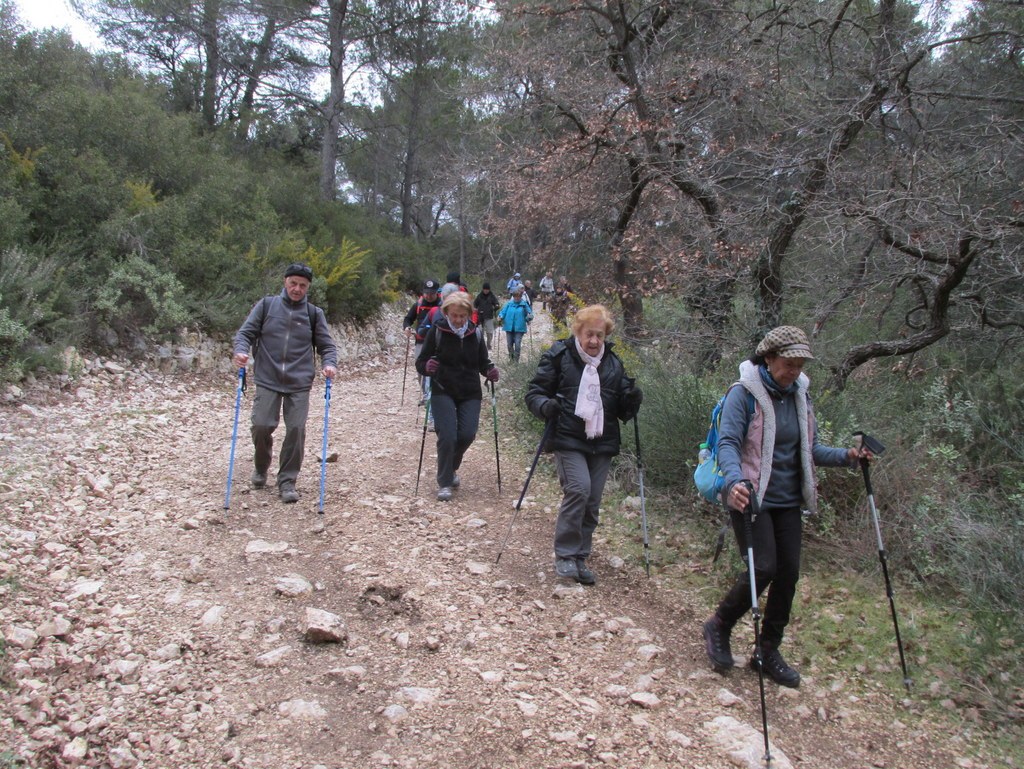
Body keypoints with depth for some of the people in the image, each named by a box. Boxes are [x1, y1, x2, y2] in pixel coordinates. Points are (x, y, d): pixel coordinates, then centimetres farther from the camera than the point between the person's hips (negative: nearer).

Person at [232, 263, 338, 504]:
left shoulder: (314, 313, 7)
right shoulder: (266, 305, 6)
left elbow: (326, 345, 8)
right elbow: (246, 332, 6)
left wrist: (329, 363, -13)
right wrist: (241, 350, -15)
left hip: (300, 384, 1)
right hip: (267, 380, 0)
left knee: (296, 429, -6)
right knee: (262, 425, -7)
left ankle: (287, 481, 10)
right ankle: (261, 468, 24)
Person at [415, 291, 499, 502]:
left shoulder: (475, 333, 1)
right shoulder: (437, 332, -8)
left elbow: (482, 362, 9)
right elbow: (420, 363, -5)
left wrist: (490, 371, -13)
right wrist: (427, 367, -28)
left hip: (470, 393, 3)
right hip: (443, 391, -3)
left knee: (467, 435, -8)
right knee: (447, 436, -15)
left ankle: (451, 468, 24)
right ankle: (444, 483, 5)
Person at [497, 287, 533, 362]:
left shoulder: (524, 304, -3)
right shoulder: (509, 303, 1)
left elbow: (530, 314, -2)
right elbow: (503, 311, 5)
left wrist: (529, 317, -24)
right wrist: (500, 316, -15)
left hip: (519, 328, -3)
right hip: (509, 327, 3)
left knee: (517, 345, -9)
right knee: (509, 344, 11)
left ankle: (516, 360, 4)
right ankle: (511, 359, 31)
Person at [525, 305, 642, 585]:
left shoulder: (613, 364, 11)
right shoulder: (559, 356, -2)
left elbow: (622, 409, 16)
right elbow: (534, 392, -1)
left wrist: (632, 400, -6)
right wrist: (545, 406, -22)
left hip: (602, 444, 4)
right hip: (568, 440, -4)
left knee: (592, 501, 4)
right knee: (578, 489, -20)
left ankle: (580, 558, 19)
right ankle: (565, 555, -5)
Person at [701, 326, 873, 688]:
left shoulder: (799, 396, 8)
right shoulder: (744, 393, -11)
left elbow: (810, 448, 14)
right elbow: (728, 443, -19)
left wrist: (846, 456, -4)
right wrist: (734, 481, -37)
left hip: (788, 500, 7)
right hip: (750, 497, -6)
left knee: (788, 573, 5)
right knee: (763, 568, -14)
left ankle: (768, 651, 22)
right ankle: (719, 627, 12)